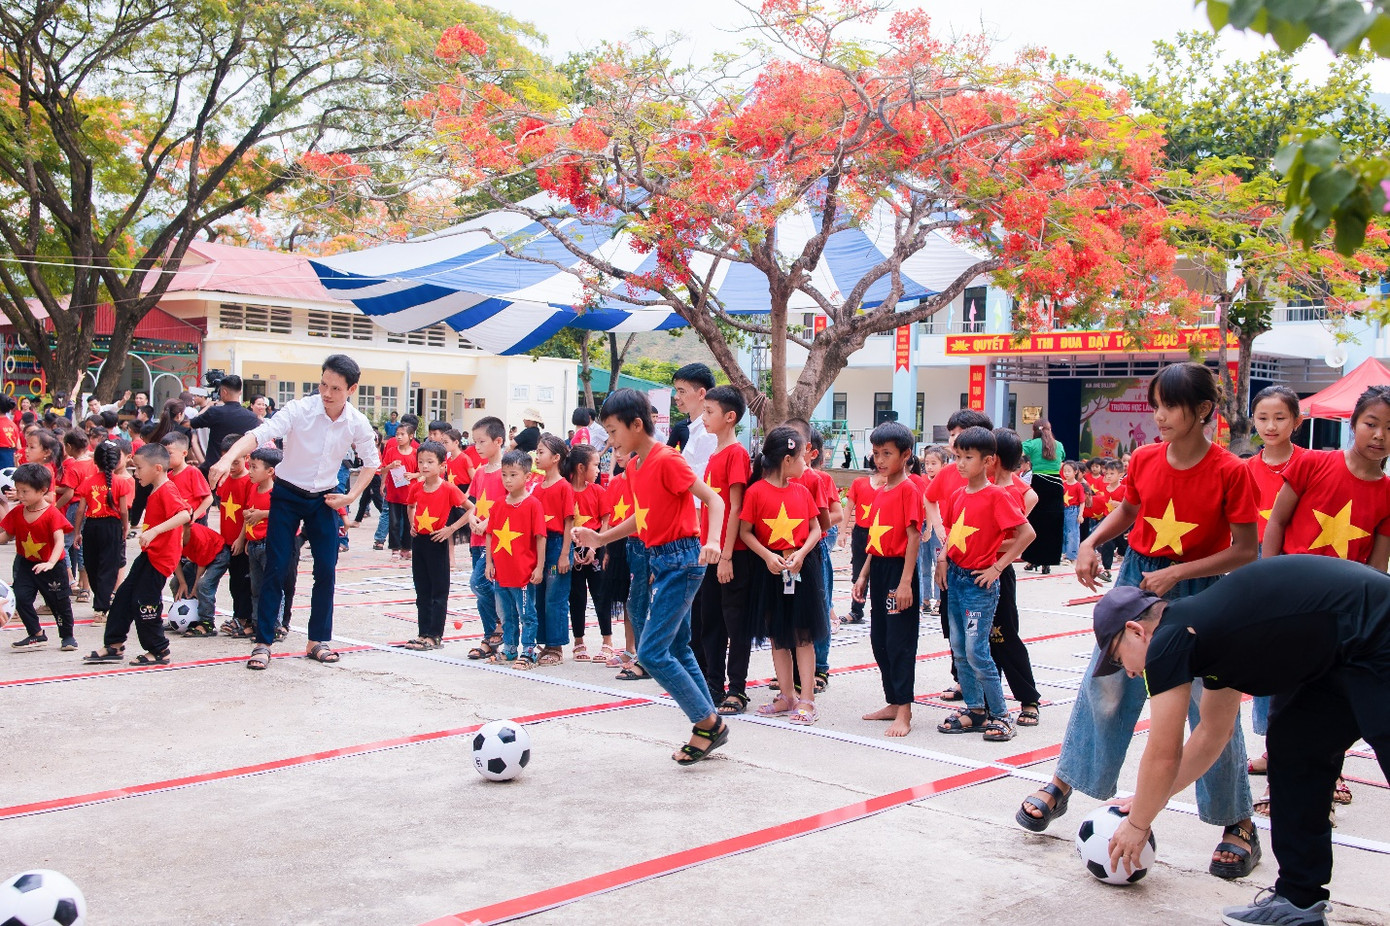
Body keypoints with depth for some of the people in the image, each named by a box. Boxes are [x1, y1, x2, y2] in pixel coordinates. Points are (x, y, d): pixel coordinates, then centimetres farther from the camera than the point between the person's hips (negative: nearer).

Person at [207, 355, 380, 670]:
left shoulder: (357, 424, -11)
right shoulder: (299, 409, -21)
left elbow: (371, 462, 7)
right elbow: (259, 434, -33)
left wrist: (351, 496, -4)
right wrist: (228, 458, -50)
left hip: (324, 499, 3)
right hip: (287, 495, -3)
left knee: (326, 570, 0)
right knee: (276, 569, -5)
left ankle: (318, 640, 14)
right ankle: (263, 643, 2)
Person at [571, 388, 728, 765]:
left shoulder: (667, 460, -16)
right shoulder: (634, 466, 11)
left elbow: (713, 498, -19)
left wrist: (713, 542, -34)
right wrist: (600, 538, 15)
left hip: (681, 560, -9)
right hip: (660, 561, 10)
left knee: (651, 652, -10)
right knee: (677, 650, 13)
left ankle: (708, 723, 3)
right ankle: (709, 727, 22)